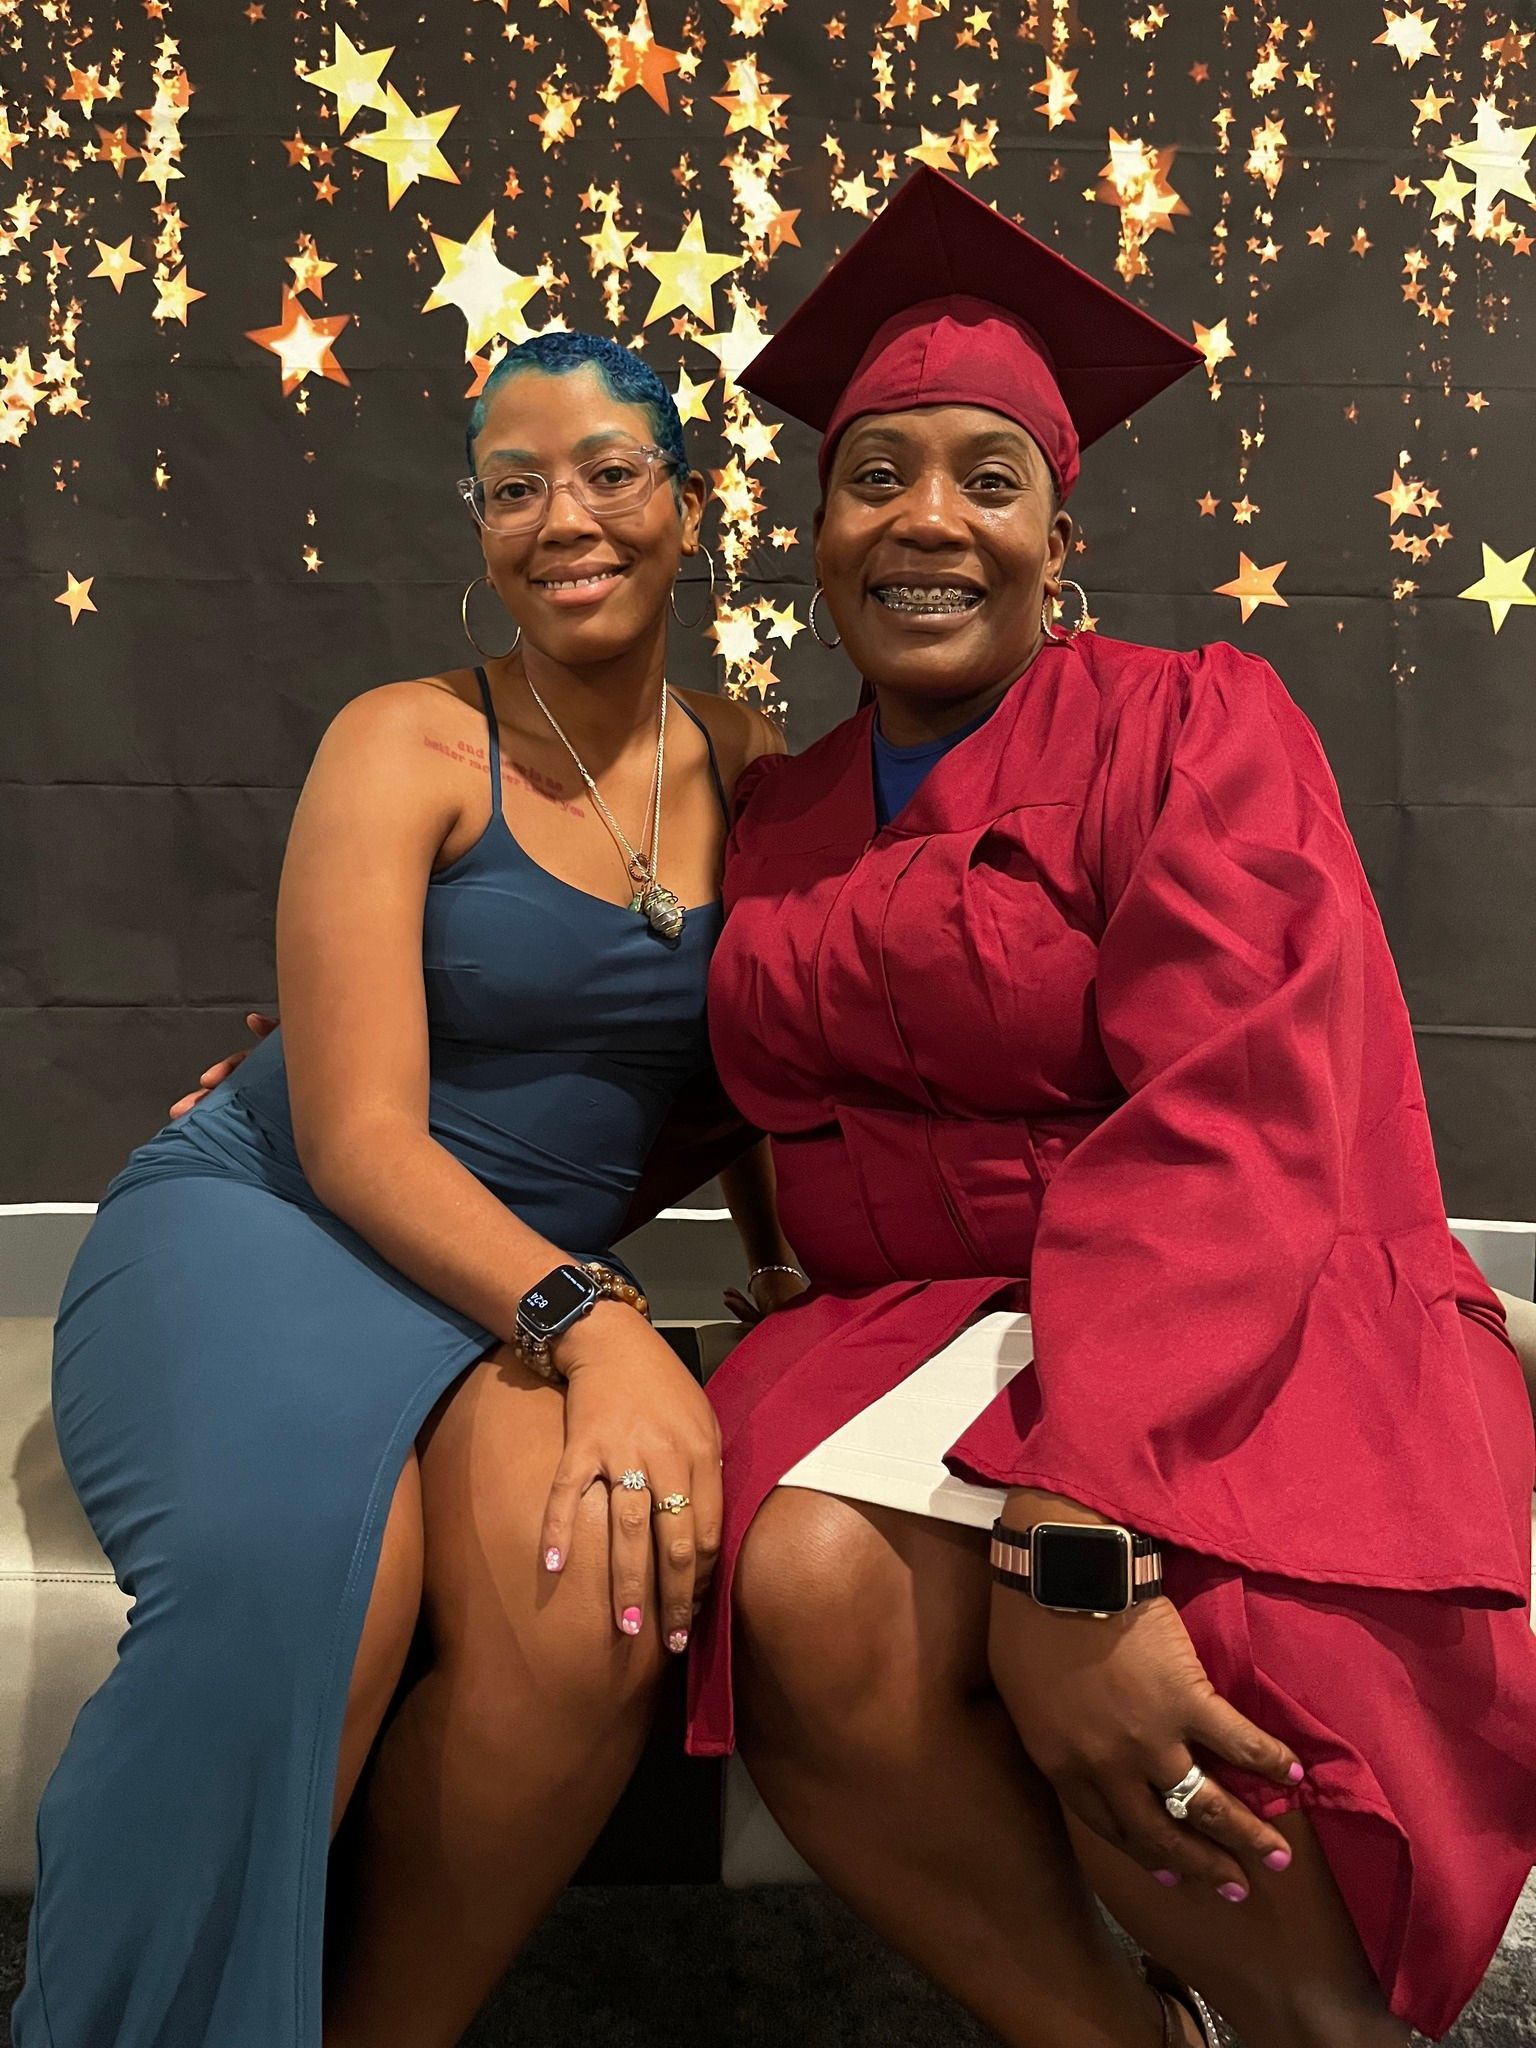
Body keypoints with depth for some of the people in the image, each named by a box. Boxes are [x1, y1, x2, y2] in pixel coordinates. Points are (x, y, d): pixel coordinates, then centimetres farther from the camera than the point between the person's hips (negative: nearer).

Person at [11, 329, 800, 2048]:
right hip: (253, 1223, -3)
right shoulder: (407, 746, -6)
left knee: (603, 1599, -30)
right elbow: (358, 1137, -14)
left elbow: (749, 1070, 14)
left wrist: (789, 1262, -5)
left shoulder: (743, 764, 7)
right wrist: (587, 1321, -28)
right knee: (288, 1574, -35)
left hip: (534, 1289, 3)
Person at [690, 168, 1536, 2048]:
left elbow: (1221, 1123, -19)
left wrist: (1072, 1546, -31)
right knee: (802, 1591, -28)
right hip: (924, 1328, 4)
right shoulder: (781, 818, 11)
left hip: (1245, 1341, -3)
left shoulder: (1198, 727, -5)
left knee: (1147, 1692, -33)